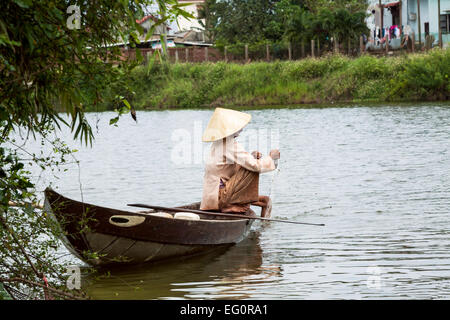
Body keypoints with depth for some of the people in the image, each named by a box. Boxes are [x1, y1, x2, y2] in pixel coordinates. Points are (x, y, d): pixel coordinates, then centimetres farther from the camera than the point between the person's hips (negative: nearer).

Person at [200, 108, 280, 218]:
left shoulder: (217, 143, 12)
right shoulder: (232, 145, -17)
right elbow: (255, 166, -20)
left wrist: (251, 157, 4)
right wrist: (271, 157, -2)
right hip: (219, 198, -9)